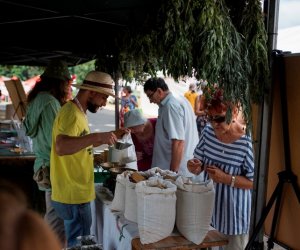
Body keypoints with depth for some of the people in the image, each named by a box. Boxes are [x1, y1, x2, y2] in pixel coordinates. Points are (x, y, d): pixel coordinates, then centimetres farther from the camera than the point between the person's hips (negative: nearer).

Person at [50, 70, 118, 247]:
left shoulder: (77, 112, 13)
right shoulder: (71, 113, -19)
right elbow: (61, 147, -34)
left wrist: (104, 139, 13)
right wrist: (97, 136, -35)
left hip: (77, 193, 10)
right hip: (74, 196, -10)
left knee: (77, 242, 21)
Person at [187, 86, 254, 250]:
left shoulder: (247, 141, -22)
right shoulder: (208, 132, -4)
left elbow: (255, 182, -17)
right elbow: (198, 167, 5)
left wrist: (226, 178, -27)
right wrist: (194, 166, -17)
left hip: (234, 211, -5)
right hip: (209, 205, 5)